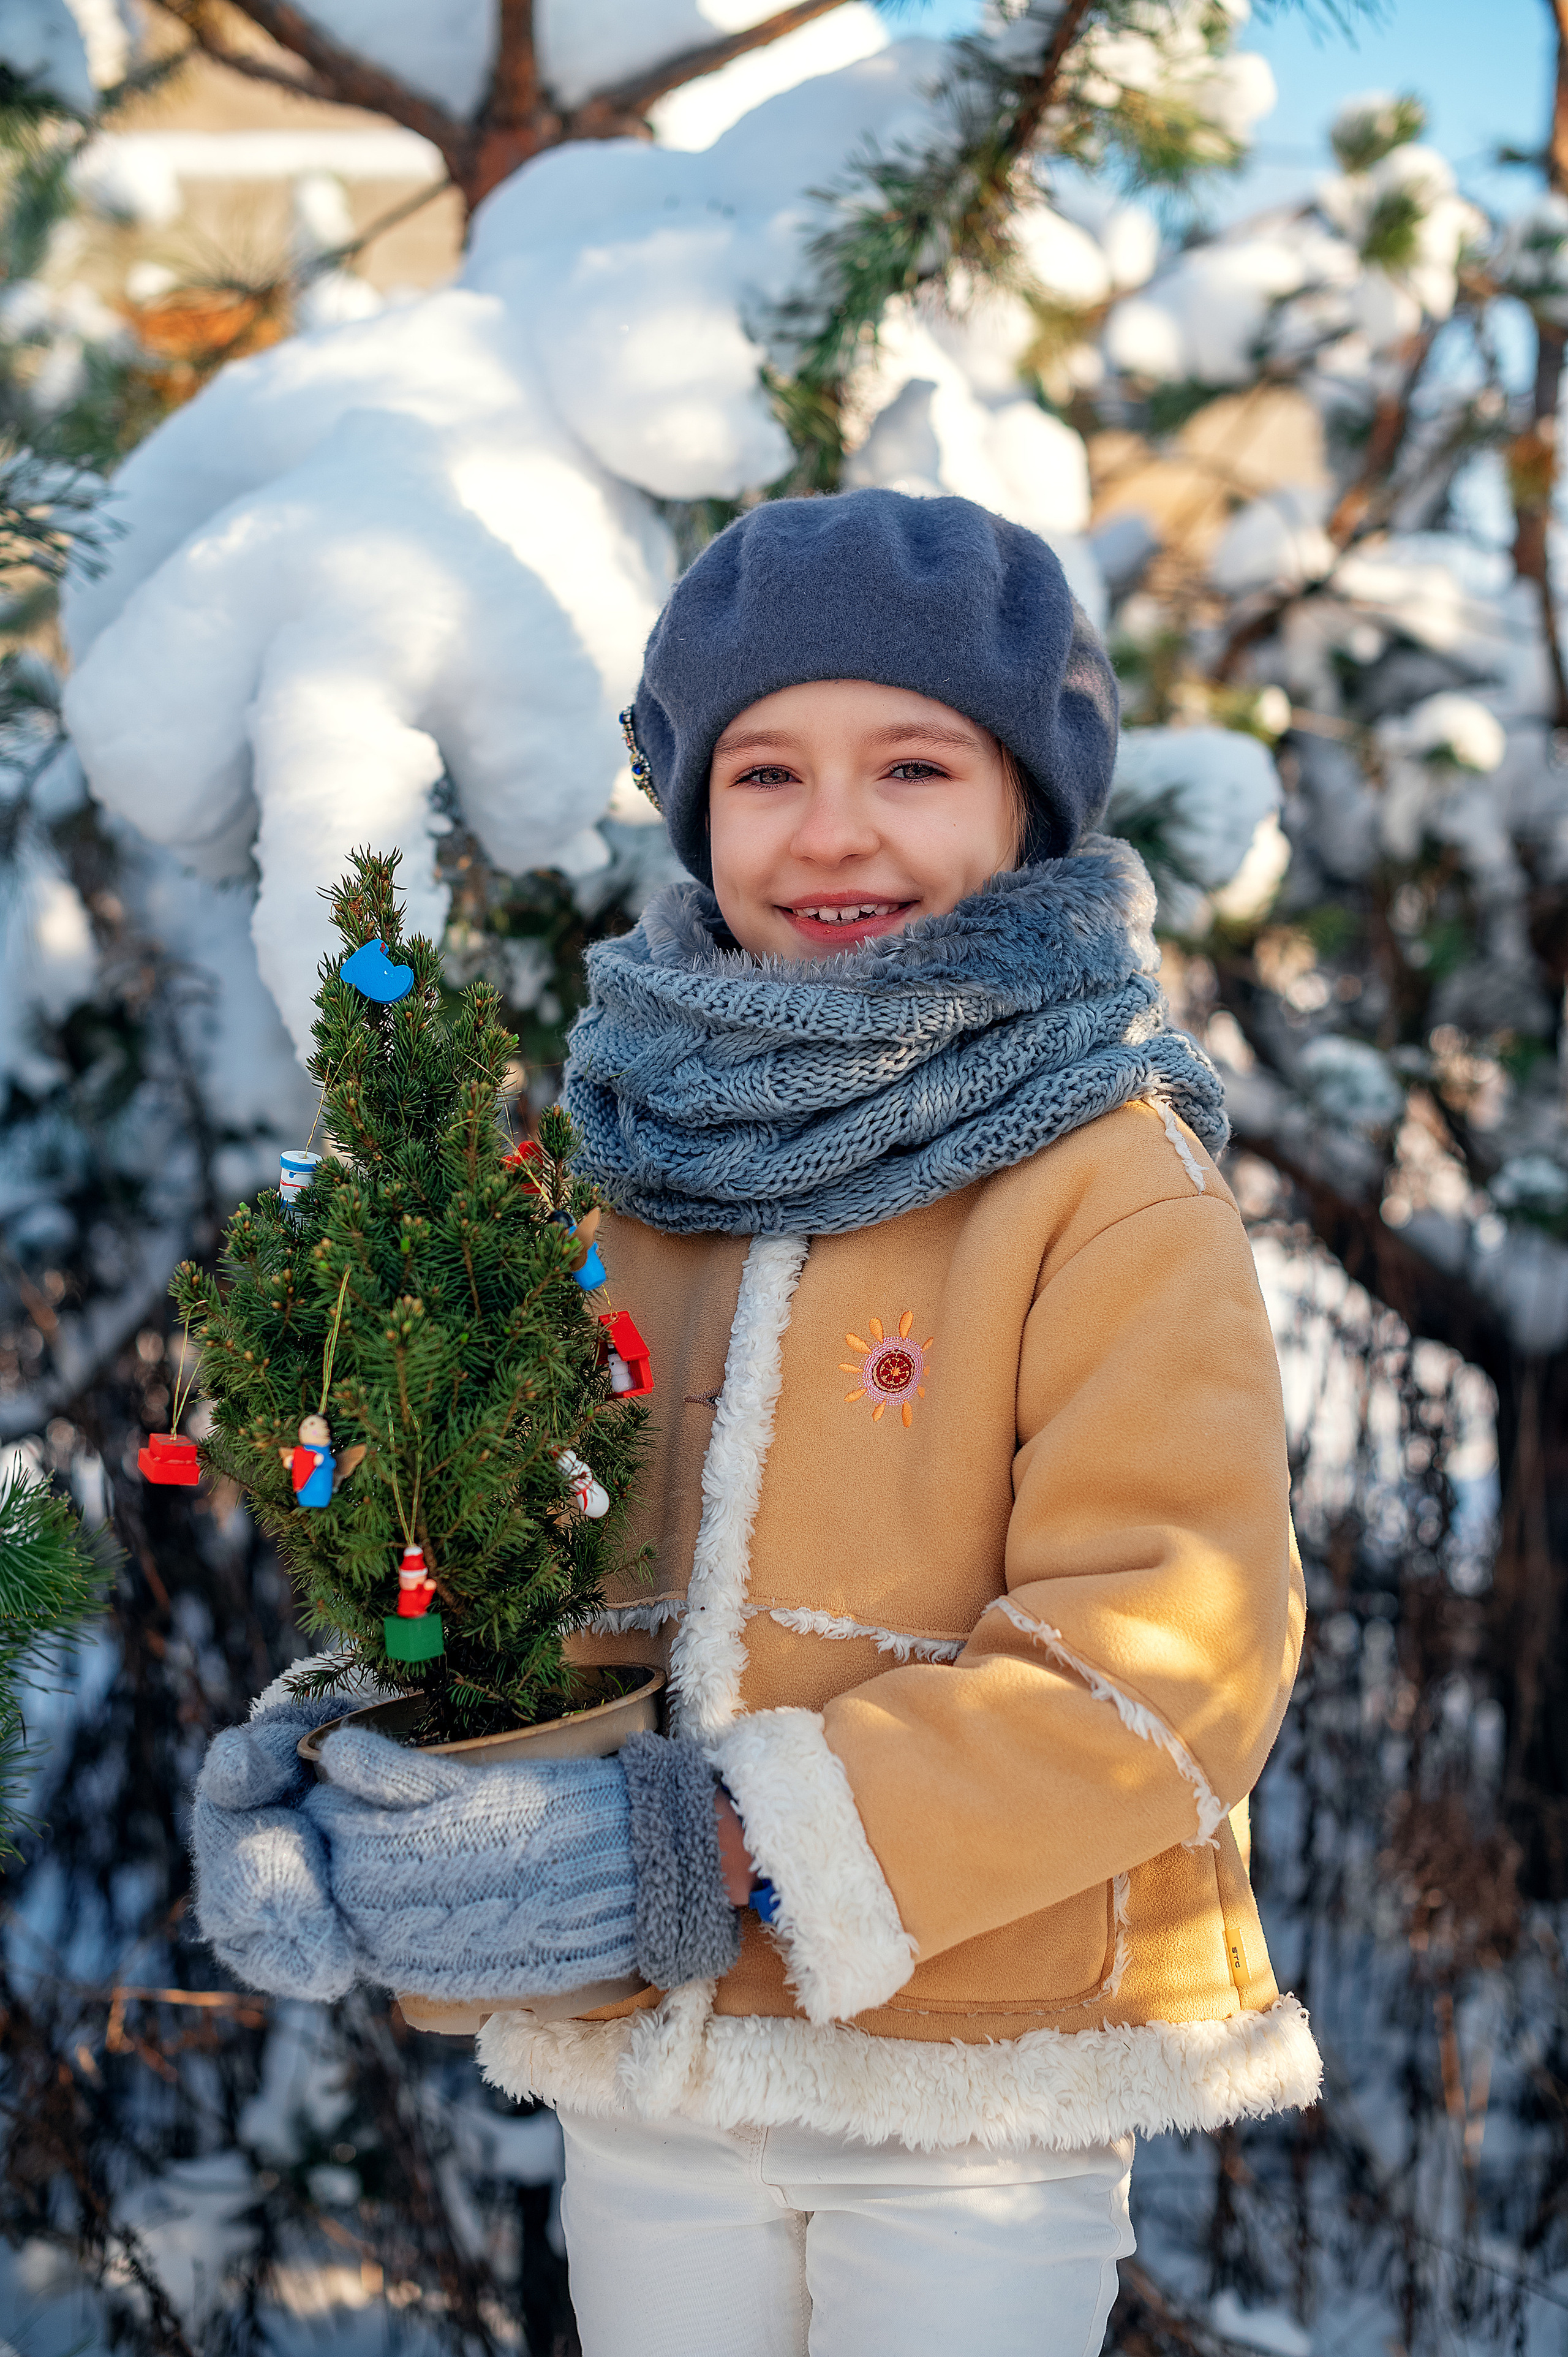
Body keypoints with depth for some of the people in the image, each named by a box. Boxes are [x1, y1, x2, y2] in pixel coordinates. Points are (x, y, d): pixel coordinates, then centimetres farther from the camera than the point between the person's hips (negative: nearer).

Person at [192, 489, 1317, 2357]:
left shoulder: (1112, 1189, -10)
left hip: (973, 2094, -4)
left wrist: (719, 1853, -23)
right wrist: (308, 1791, -14)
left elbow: (1167, 1656, -17)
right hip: (640, 2074, 4)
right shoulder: (616, 1163, 4)